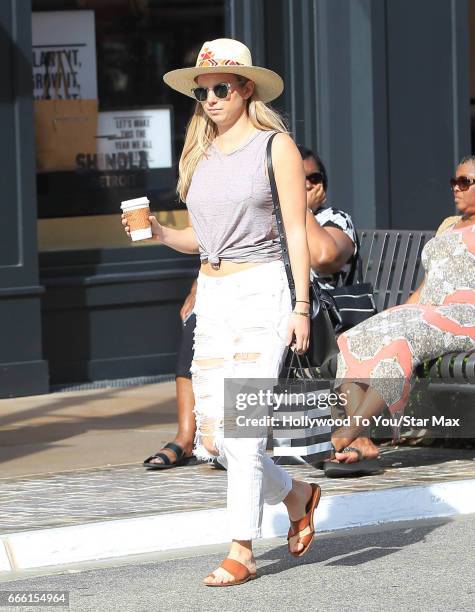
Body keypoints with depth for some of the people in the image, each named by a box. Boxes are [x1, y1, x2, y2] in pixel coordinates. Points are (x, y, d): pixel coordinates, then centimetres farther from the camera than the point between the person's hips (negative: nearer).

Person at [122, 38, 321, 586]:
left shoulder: (275, 146, -3)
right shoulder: (199, 154, 14)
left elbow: (296, 231, -5)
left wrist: (301, 305, -11)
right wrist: (159, 233, -1)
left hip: (261, 289, -6)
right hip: (212, 295, 6)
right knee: (212, 437, 3)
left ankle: (241, 552, -7)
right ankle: (295, 495, 27)